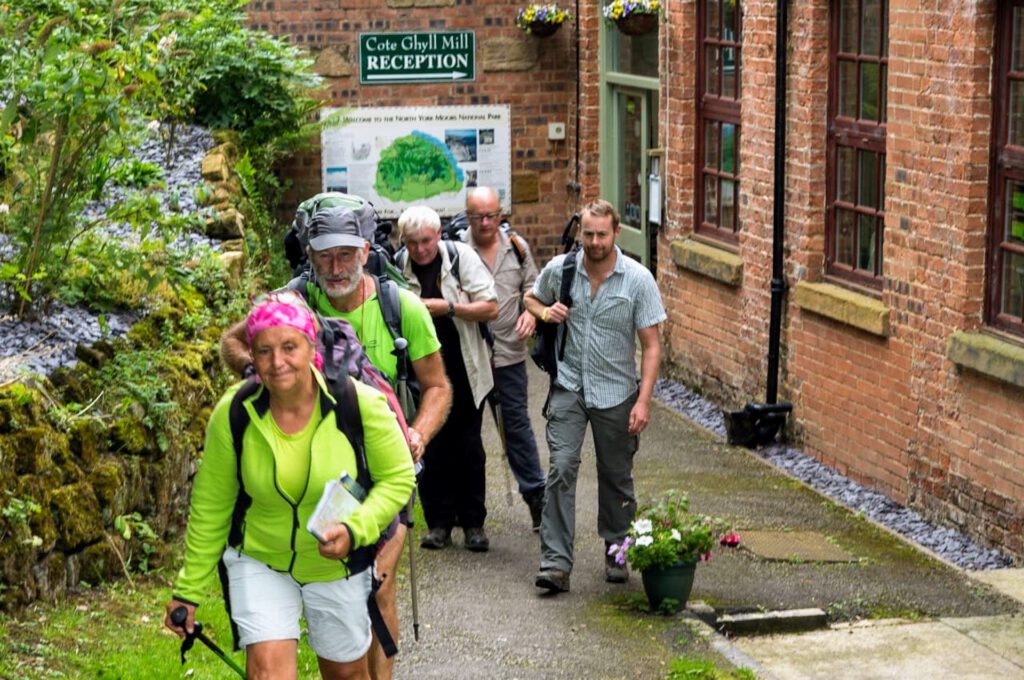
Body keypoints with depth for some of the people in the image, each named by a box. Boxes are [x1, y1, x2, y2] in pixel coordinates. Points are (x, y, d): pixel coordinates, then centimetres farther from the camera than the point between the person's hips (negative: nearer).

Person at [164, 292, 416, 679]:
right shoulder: (232, 413, -19)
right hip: (259, 561, 0)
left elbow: (398, 478, -11)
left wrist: (355, 530, -28)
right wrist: (188, 590, -2)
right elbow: (210, 507, -7)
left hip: (338, 565, 1)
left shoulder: (359, 403, -23)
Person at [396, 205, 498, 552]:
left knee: (468, 446, 5)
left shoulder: (461, 256, -8)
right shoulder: (398, 267, -5)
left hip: (463, 370, -1)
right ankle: (439, 521, 16)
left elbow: (490, 308, -10)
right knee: (430, 448, 5)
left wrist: (448, 307, -20)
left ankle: (473, 522, 14)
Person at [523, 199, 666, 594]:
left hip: (616, 393, 0)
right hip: (569, 387, 0)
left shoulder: (638, 279, -9)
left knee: (616, 478, 11)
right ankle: (556, 562, -12)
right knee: (561, 469, -13)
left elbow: (651, 346, -7)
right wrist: (545, 312, -5)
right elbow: (531, 298, 19)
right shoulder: (559, 269, -3)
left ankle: (616, 553, 31)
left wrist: (643, 401, -14)